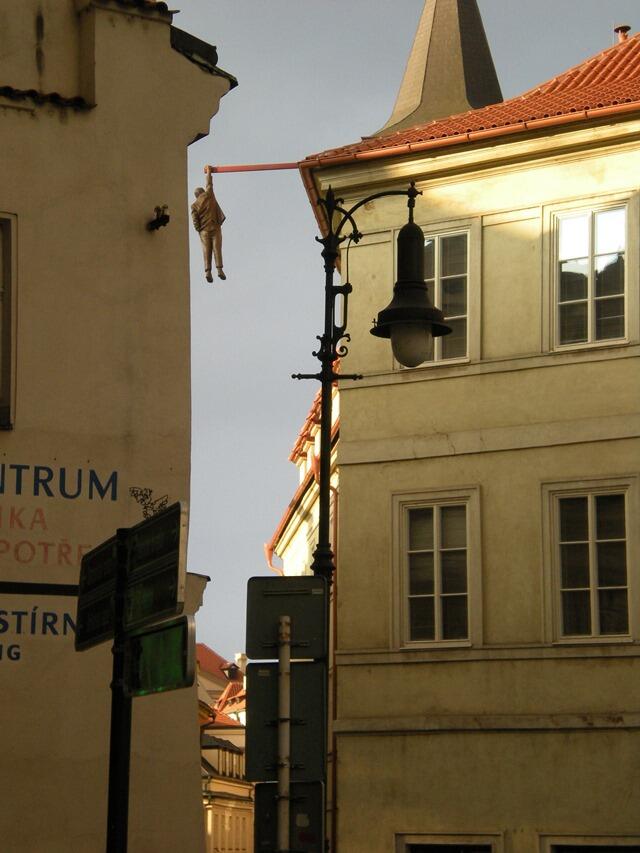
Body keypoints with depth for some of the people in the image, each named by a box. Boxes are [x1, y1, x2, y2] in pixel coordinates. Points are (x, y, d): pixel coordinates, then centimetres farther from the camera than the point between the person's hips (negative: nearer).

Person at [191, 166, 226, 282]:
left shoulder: (194, 205, 4)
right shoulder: (208, 195, 2)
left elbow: (195, 221, -2)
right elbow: (209, 184, 18)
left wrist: (199, 231, 8)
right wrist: (208, 172, 29)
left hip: (204, 230, 1)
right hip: (215, 227, -1)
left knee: (206, 251, -1)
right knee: (217, 249, -5)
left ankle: (208, 271, -13)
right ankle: (219, 270, -16)